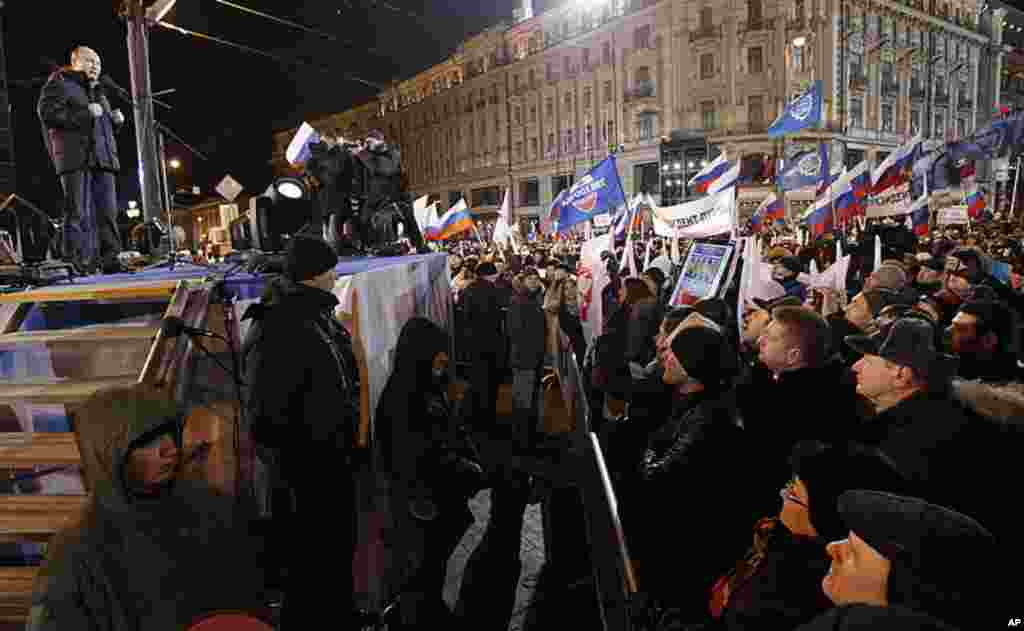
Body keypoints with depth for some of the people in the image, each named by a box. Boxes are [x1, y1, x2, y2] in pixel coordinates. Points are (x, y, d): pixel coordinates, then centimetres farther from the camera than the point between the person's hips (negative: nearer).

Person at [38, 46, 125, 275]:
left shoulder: (98, 92, 30)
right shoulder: (59, 84, 9)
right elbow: (47, 113, -6)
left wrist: (115, 120, 13)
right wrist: (85, 113, -12)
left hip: (102, 159, 7)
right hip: (75, 157, -6)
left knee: (107, 212, 0)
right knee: (79, 212, -11)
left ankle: (109, 259, 1)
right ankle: (78, 261, -10)